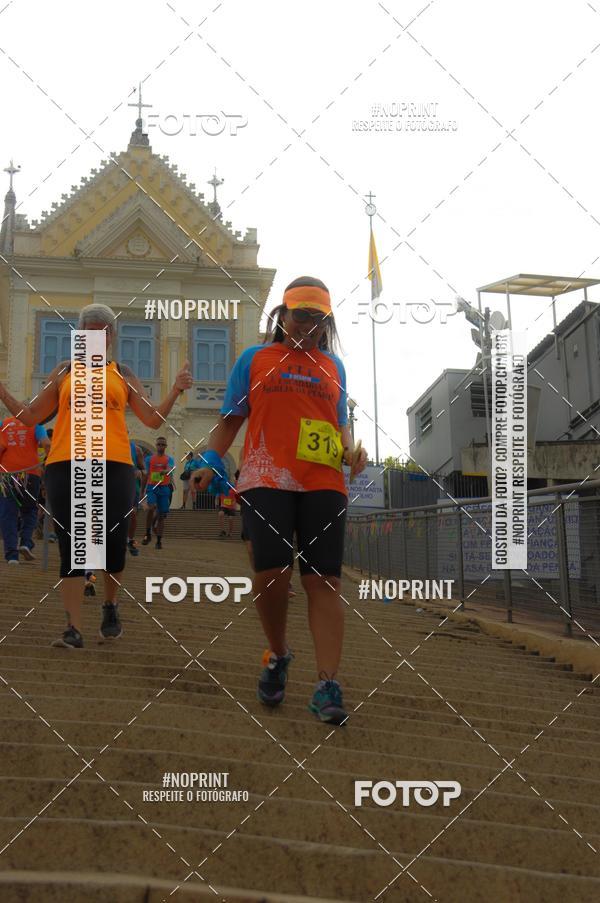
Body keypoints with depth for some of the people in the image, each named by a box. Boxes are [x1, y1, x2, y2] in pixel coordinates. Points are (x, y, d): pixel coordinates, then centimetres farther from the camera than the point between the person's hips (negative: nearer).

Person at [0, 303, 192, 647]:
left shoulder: (123, 374, 14)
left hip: (114, 465, 0)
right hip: (66, 465, 0)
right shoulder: (64, 371, 16)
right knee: (72, 545, -3)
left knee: (114, 542, 1)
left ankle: (111, 607, 28)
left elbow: (154, 418, 10)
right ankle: (74, 629, -2)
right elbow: (30, 416, 17)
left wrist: (176, 390, -2)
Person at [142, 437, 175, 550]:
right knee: (151, 508, -25)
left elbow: (170, 469, -14)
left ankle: (159, 541, 8)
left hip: (164, 488, 1)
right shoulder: (149, 459, 11)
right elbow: (146, 475, 13)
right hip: (151, 487, 0)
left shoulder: (169, 459, 7)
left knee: (161, 516, 2)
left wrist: (165, 471, -38)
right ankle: (148, 534, -10)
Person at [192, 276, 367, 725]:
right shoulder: (254, 359, 13)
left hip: (323, 483, 2)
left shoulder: (333, 366, 19)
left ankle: (328, 685, -6)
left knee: (324, 579, -6)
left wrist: (352, 450, 1)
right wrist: (210, 461, -3)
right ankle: (278, 656, 19)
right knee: (271, 573, -9)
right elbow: (231, 419, 12)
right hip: (266, 480, -1)